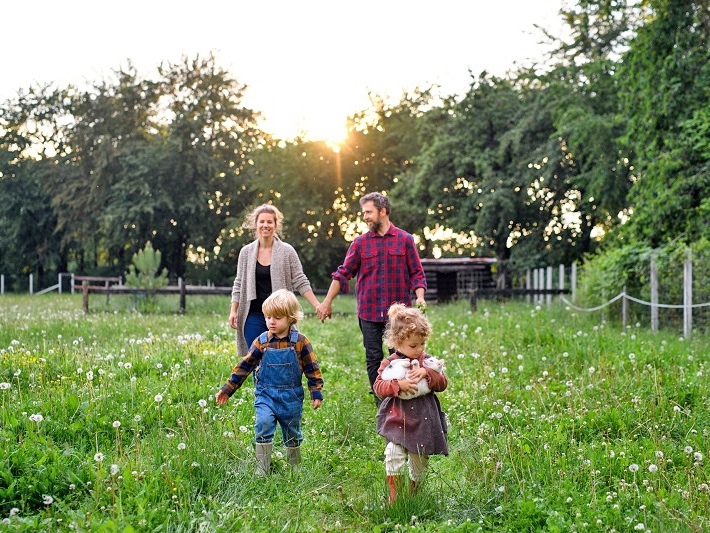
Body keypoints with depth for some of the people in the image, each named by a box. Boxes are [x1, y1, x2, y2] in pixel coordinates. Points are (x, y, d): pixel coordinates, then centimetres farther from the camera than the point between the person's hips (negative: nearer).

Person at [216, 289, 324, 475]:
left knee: (292, 433, 11)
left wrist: (316, 393, -2)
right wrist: (228, 388, 2)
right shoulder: (261, 342, -4)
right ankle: (262, 468, -12)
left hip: (291, 397, 0)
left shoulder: (300, 342, -7)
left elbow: (312, 369, 0)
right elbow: (244, 366, 2)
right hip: (266, 395, 0)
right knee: (263, 424, -20)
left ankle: (295, 468, 32)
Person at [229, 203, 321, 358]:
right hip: (254, 315, 2)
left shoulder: (287, 251, 1)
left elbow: (300, 282, 1)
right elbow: (239, 284, 12)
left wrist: (317, 306, -6)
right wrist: (233, 311, 5)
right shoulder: (246, 252, 7)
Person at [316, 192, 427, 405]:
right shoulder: (360, 242, 6)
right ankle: (380, 404, 15)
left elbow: (417, 273, 4)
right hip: (369, 312, 2)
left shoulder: (405, 240, 3)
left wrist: (420, 297, -12)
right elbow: (343, 273, 7)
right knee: (373, 359, 5)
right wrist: (327, 302, 3)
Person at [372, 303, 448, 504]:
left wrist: (427, 373, -17)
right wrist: (398, 385, -25)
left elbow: (443, 383, 0)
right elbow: (378, 387, -10)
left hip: (424, 420, 3)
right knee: (394, 455, -18)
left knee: (419, 460, 11)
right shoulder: (390, 363, -3)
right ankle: (394, 494, -4)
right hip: (397, 420, -3)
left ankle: (414, 493, 30)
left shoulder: (428, 361, 5)